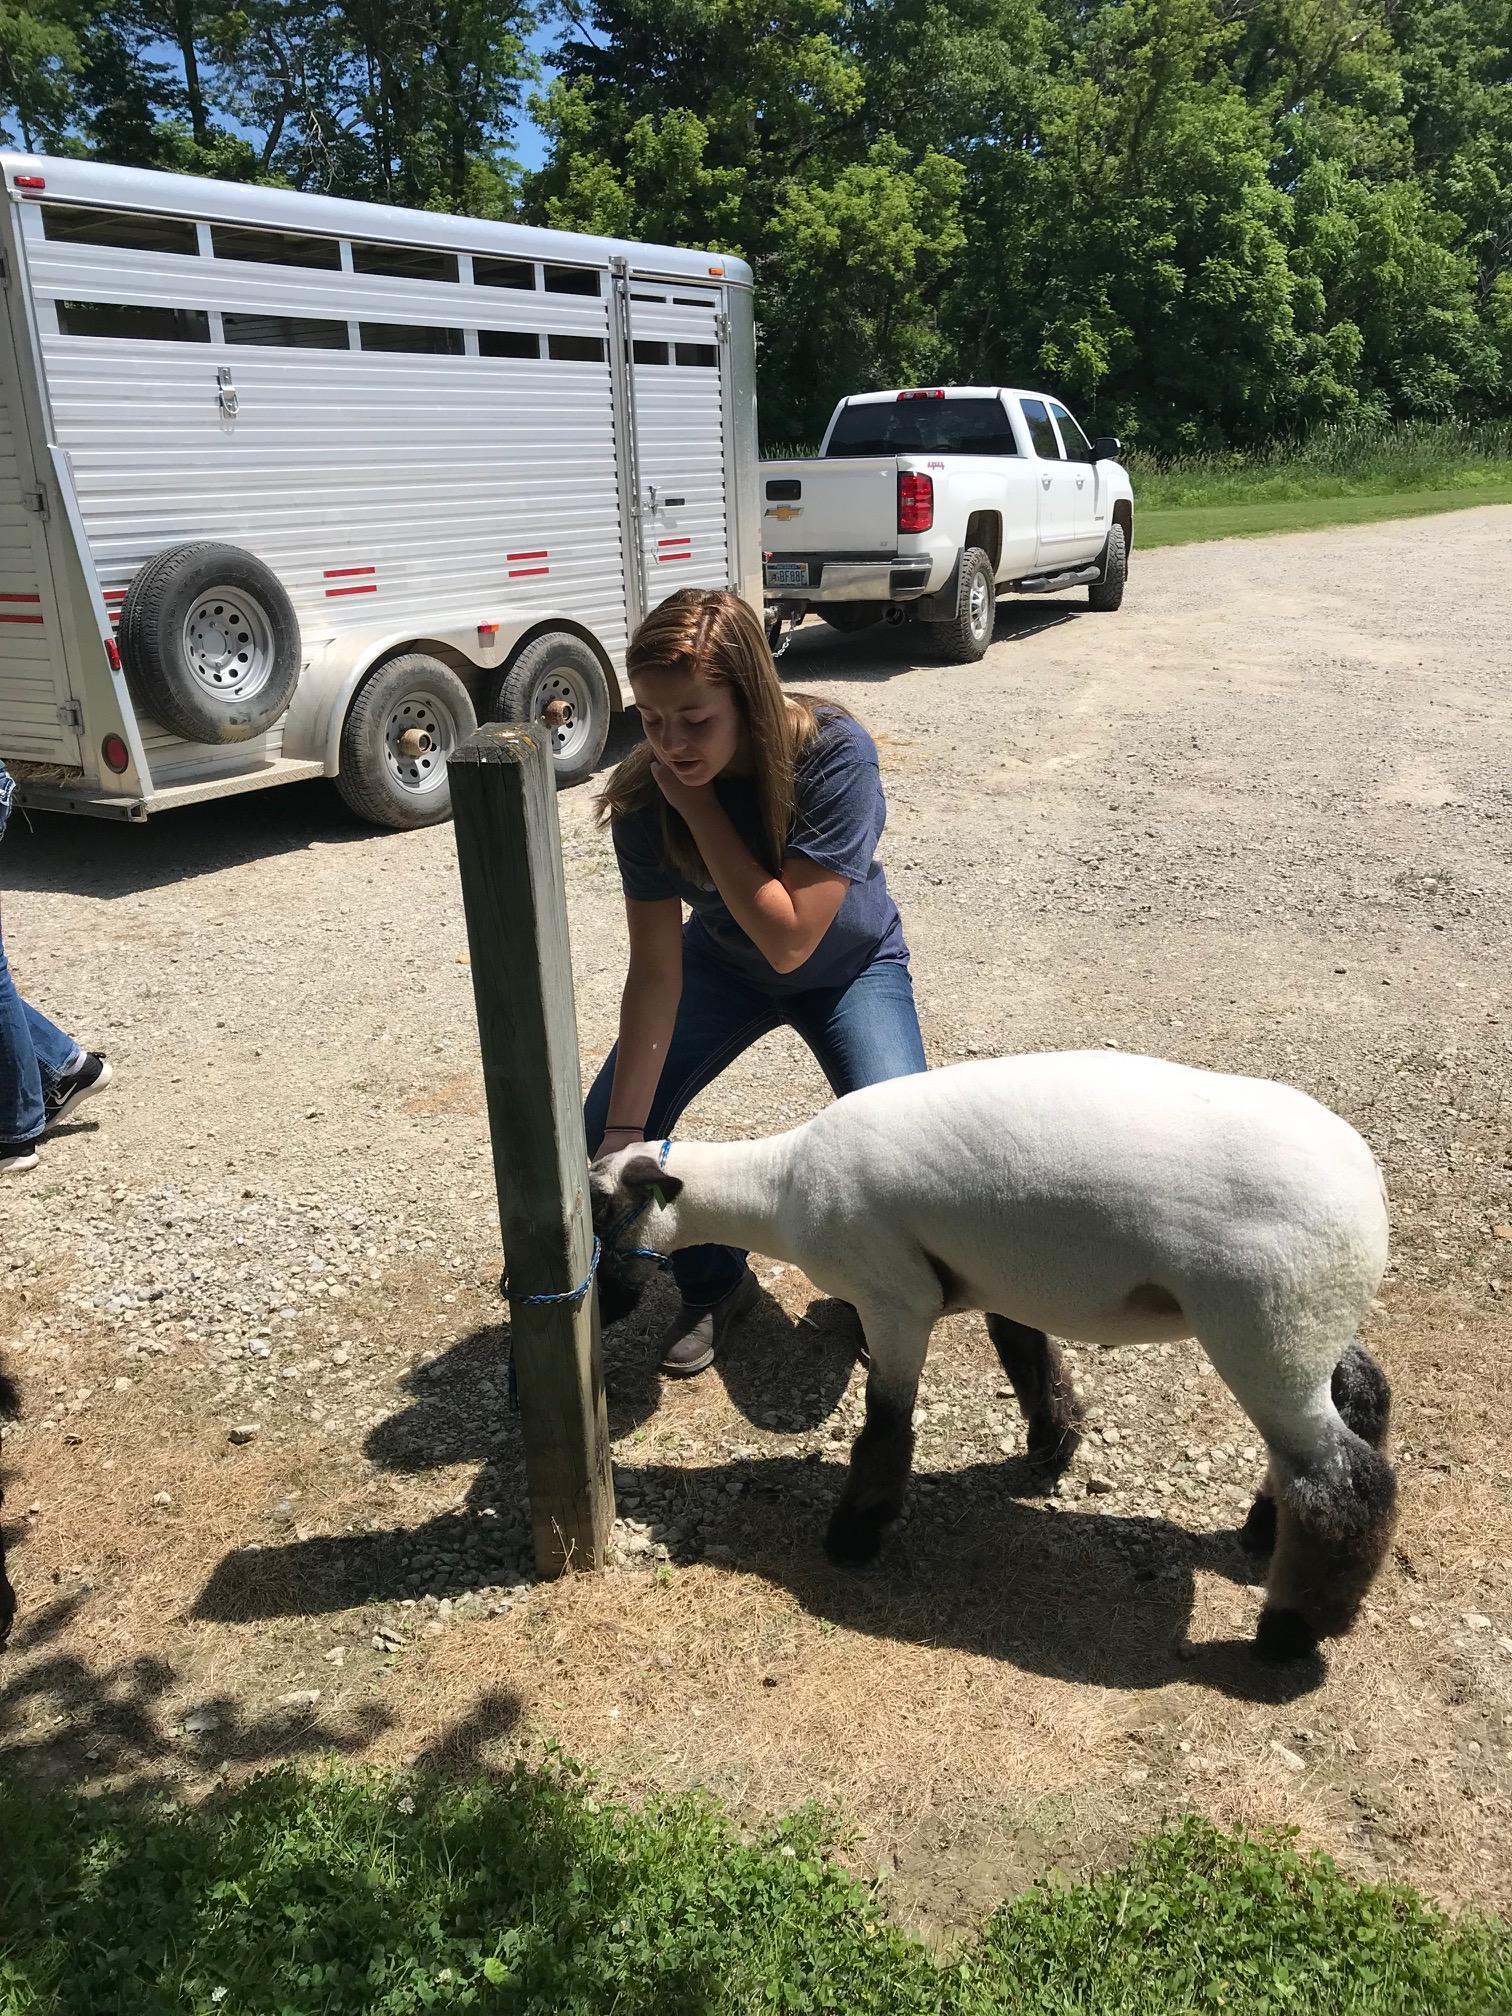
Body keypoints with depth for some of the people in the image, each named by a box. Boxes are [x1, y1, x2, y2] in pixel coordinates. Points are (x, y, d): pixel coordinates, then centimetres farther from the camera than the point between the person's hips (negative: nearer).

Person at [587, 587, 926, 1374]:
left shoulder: (834, 755, -34)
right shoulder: (644, 794, -25)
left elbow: (790, 941, -36)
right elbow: (655, 974, -22)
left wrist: (699, 805, -37)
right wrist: (625, 1131, -27)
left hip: (849, 964, -2)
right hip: (723, 963, 3)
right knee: (604, 1130, -11)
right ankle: (713, 1285, 16)